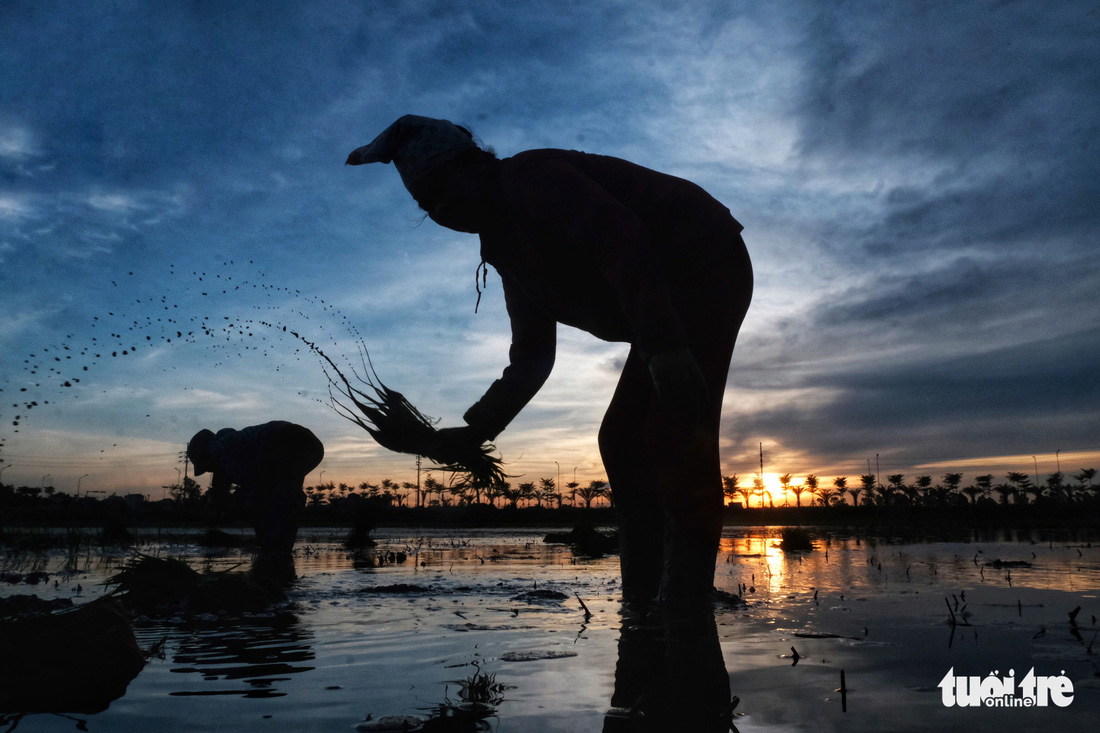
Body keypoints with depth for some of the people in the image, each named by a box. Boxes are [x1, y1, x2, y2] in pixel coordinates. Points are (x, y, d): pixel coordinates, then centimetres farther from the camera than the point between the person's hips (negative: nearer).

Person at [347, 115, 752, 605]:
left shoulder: (527, 177, -15)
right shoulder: (508, 252, 13)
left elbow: (620, 238, -30)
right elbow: (532, 357, 11)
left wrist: (663, 346, -39)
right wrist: (475, 431, 3)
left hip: (707, 268, -10)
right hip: (671, 301, 10)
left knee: (675, 435, -19)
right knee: (622, 440, 4)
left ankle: (688, 598, -14)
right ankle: (643, 599, 7)